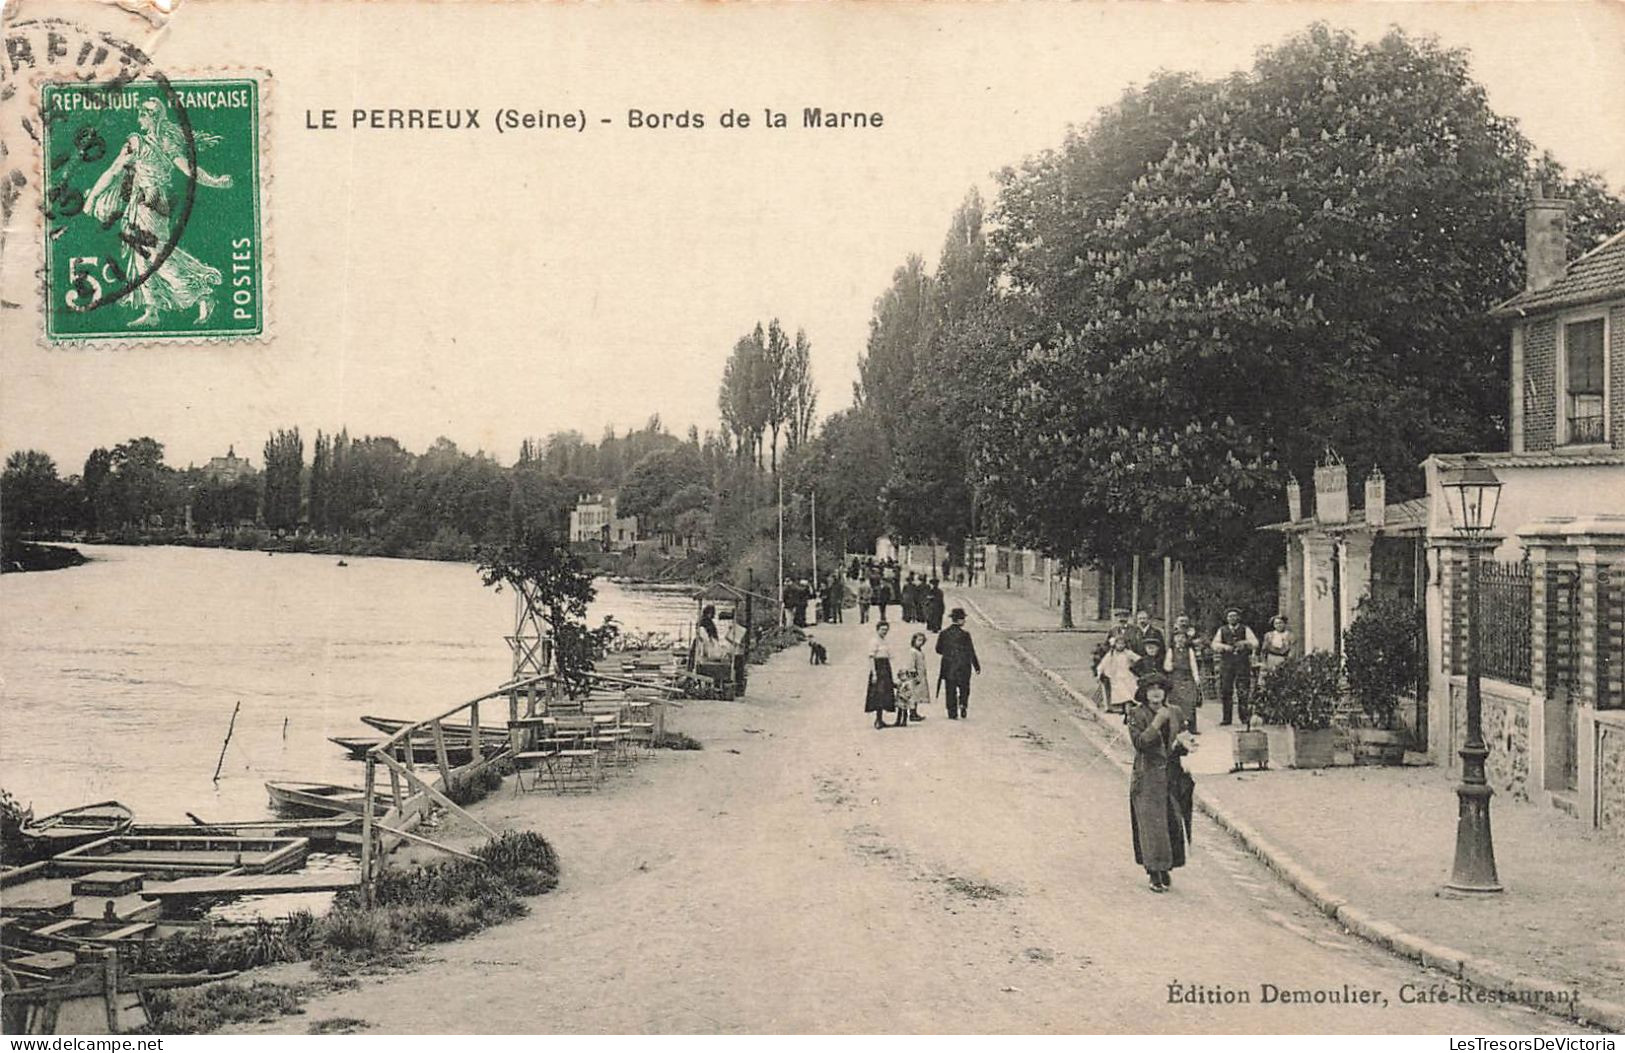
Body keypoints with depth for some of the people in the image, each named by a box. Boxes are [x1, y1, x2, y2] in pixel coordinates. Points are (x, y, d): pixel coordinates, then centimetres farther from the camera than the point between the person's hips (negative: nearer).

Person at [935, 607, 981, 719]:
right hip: (963, 668, -3)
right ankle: (963, 704, -7)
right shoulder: (965, 635, -12)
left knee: (951, 691, 8)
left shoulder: (943, 634, -3)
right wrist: (977, 666, 1)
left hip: (948, 668, 3)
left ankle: (952, 713, 7)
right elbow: (971, 653, -8)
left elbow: (938, 650, 5)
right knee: (964, 688, 15)